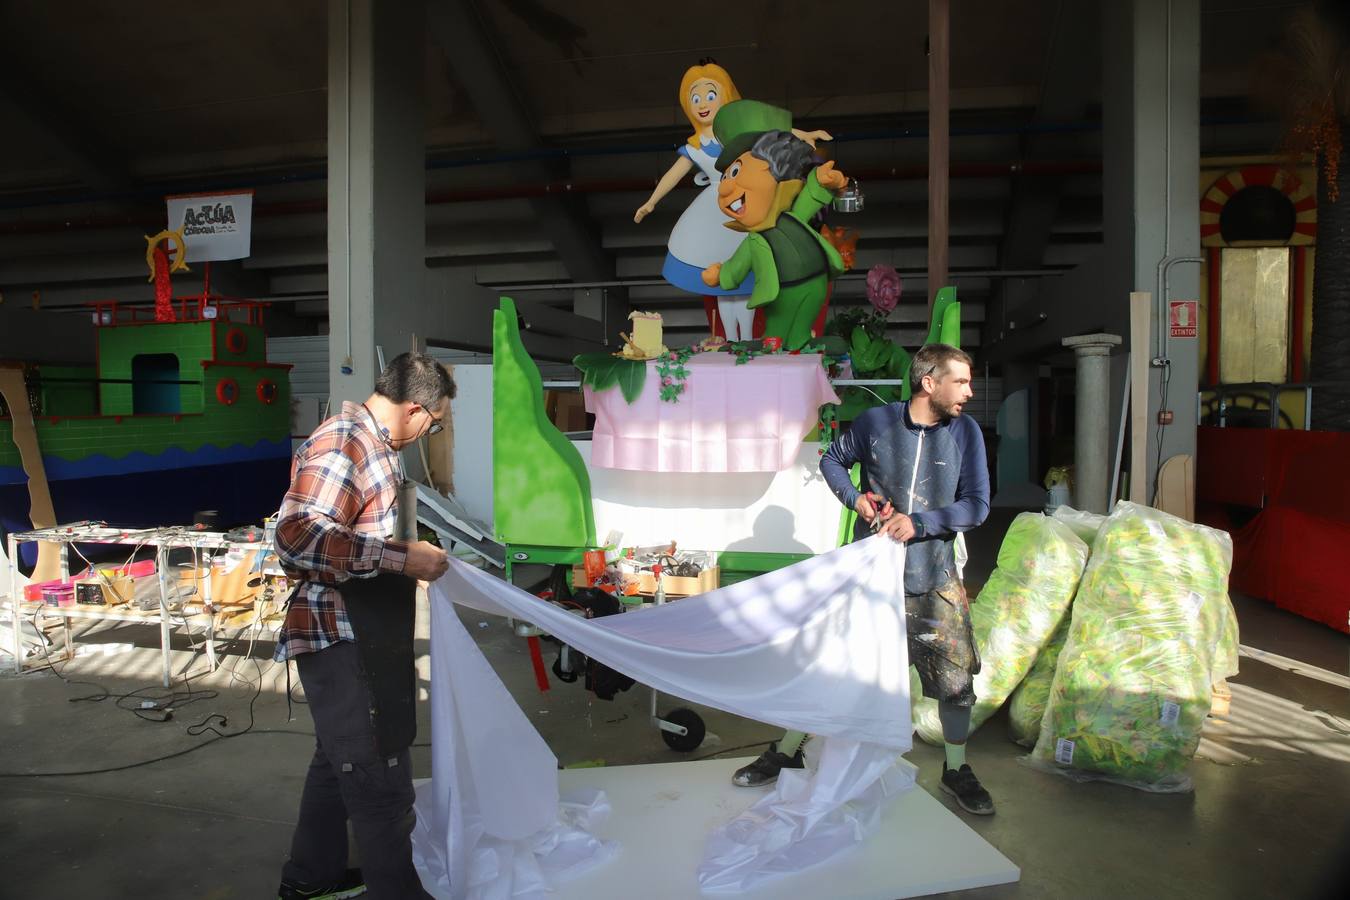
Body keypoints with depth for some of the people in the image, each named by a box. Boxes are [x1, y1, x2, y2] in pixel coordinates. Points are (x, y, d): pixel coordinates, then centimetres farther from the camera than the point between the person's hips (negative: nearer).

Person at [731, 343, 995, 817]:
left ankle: (956, 770, 31)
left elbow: (976, 505, -5)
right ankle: (786, 752, 23)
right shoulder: (876, 421, -8)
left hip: (933, 580, 1)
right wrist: (855, 498, -9)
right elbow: (832, 460, 9)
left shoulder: (965, 432, -5)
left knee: (956, 676, 7)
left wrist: (918, 523, -18)